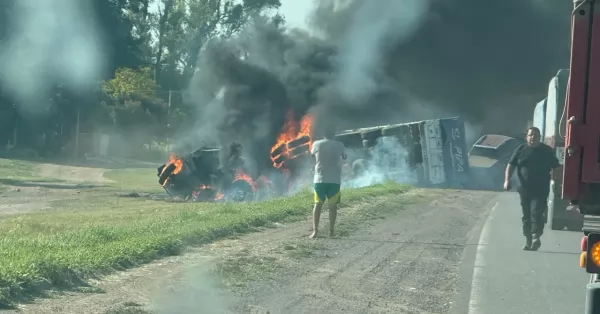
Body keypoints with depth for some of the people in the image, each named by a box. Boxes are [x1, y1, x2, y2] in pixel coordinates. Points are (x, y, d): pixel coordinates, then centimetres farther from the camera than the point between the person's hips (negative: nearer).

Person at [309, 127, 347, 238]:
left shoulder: (317, 144, 1)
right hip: (334, 180, -1)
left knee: (318, 204, 6)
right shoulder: (339, 145, 0)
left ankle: (315, 230, -5)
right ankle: (331, 231, 3)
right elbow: (344, 157, 19)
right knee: (332, 205, 6)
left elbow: (312, 154, 22)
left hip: (320, 179, 1)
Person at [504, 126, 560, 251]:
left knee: (536, 213, -18)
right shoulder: (521, 149, 5)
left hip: (541, 190, -2)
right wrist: (507, 180, -10)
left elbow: (556, 167, 9)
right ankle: (528, 241, 16)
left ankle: (536, 237, -24)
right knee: (526, 216, 8)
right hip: (524, 189, 3)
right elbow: (511, 165, 4)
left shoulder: (547, 151, 3)